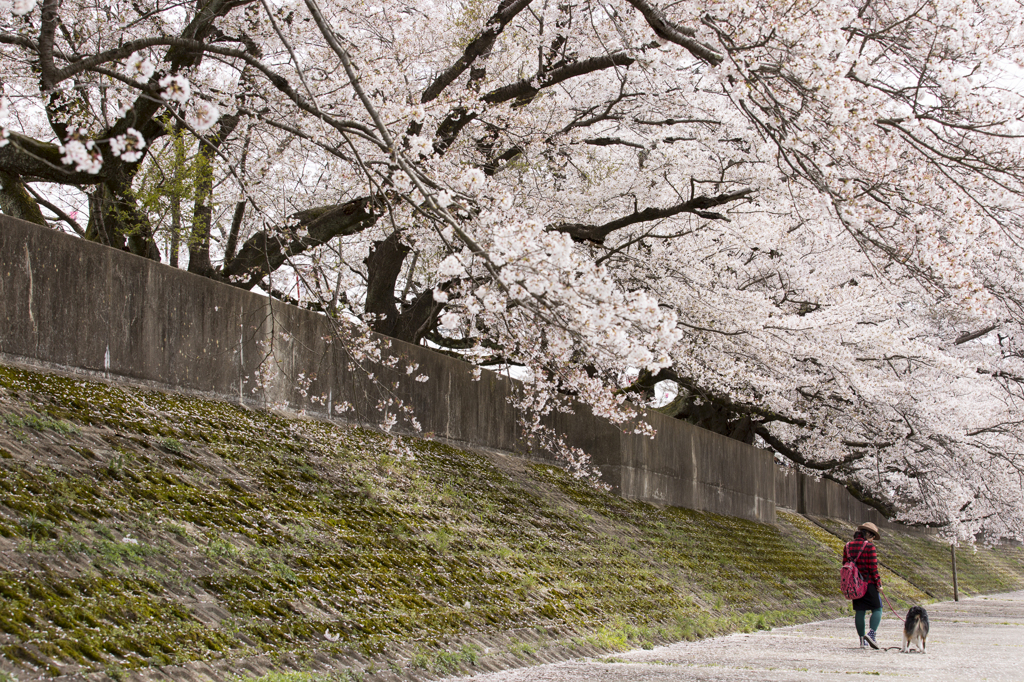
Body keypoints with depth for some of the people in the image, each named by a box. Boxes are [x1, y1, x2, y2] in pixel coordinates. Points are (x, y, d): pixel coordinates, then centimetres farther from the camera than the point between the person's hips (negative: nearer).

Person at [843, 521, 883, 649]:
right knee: (877, 608, 2)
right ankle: (871, 633, -17)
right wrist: (878, 584, -6)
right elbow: (873, 567, -13)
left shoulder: (848, 546, 8)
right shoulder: (869, 546, -11)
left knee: (859, 611, 10)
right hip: (869, 583, -6)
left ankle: (862, 639, 12)